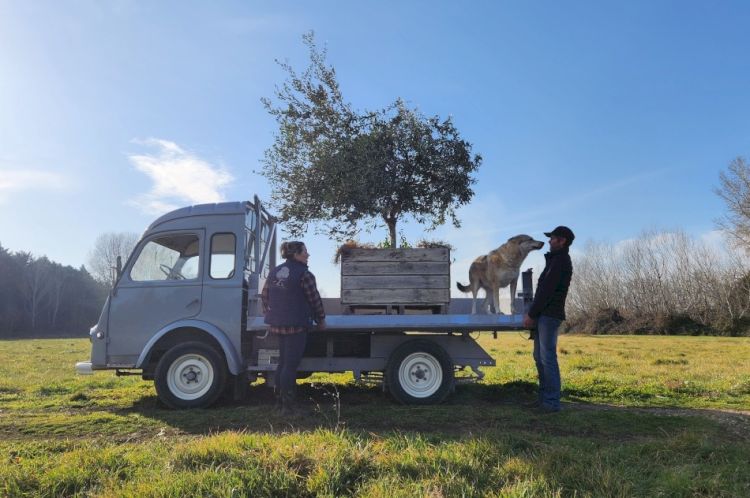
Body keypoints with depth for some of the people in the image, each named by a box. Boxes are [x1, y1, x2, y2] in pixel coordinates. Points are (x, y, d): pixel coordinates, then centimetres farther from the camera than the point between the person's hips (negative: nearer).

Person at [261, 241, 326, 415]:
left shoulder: (274, 272, 9)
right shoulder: (303, 274, -14)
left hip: (277, 324, 8)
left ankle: (280, 399, 27)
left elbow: (264, 295, 14)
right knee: (291, 365, -3)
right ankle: (287, 405, 2)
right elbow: (314, 299, -10)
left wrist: (270, 314, 24)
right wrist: (321, 320, 2)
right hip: (297, 326, -8)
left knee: (283, 362, 19)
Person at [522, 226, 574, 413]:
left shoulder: (560, 261, -11)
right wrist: (533, 313, 14)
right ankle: (544, 397, 18)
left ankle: (552, 402, -4)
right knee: (540, 357, 12)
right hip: (544, 315, 10)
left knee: (548, 358, -8)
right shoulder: (556, 260, 21)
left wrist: (531, 314, -15)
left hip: (549, 315, -10)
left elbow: (546, 290, -17)